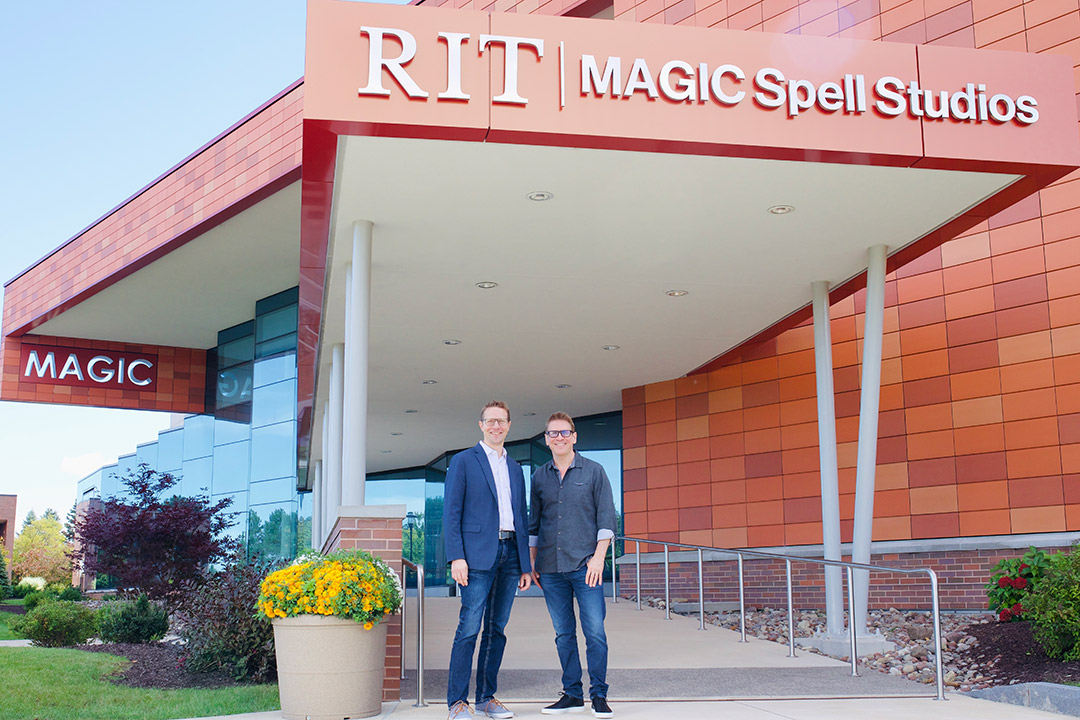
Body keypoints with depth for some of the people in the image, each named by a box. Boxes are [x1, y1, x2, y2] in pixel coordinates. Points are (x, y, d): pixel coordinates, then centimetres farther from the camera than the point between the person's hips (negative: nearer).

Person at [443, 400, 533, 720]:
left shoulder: (515, 469, 19)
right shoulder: (463, 461, 3)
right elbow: (451, 512, -3)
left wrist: (526, 565, 13)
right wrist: (456, 558, -13)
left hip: (510, 553, 5)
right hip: (478, 553, -5)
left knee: (497, 628, 7)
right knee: (469, 628, -8)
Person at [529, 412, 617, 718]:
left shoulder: (594, 471, 4)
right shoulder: (540, 477, 12)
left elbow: (606, 517, 1)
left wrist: (598, 556, -8)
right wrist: (531, 562, 12)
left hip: (585, 565, -3)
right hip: (551, 567, 3)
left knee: (595, 632, -6)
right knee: (563, 633, 7)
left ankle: (599, 695, 3)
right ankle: (572, 694, 14)